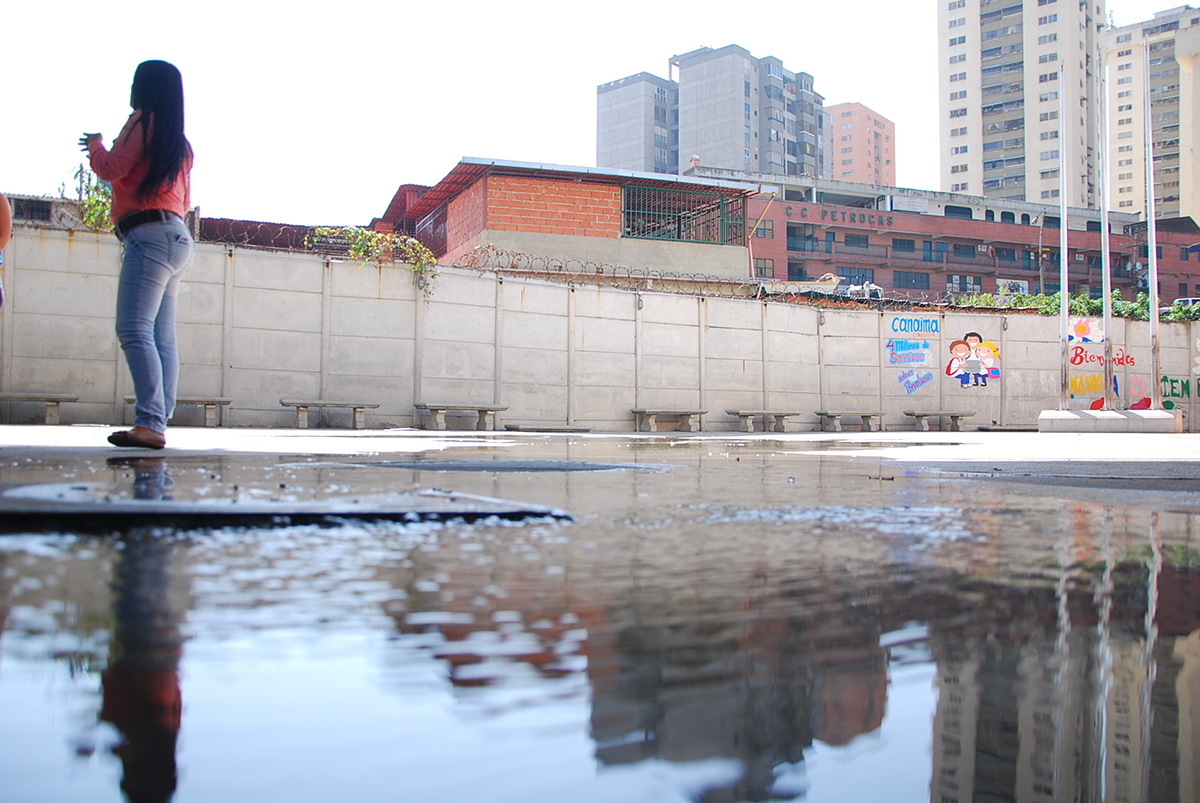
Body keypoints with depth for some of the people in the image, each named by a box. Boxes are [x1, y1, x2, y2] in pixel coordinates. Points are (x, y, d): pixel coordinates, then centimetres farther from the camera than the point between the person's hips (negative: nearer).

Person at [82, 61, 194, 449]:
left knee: (134, 330, -17)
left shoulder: (143, 121, 0)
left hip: (149, 233, -9)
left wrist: (95, 145, 17)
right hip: (176, 236, 9)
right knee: (162, 337, 3)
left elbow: (112, 169, -6)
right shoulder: (179, 142, 24)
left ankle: (150, 422, -27)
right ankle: (158, 424, -1)